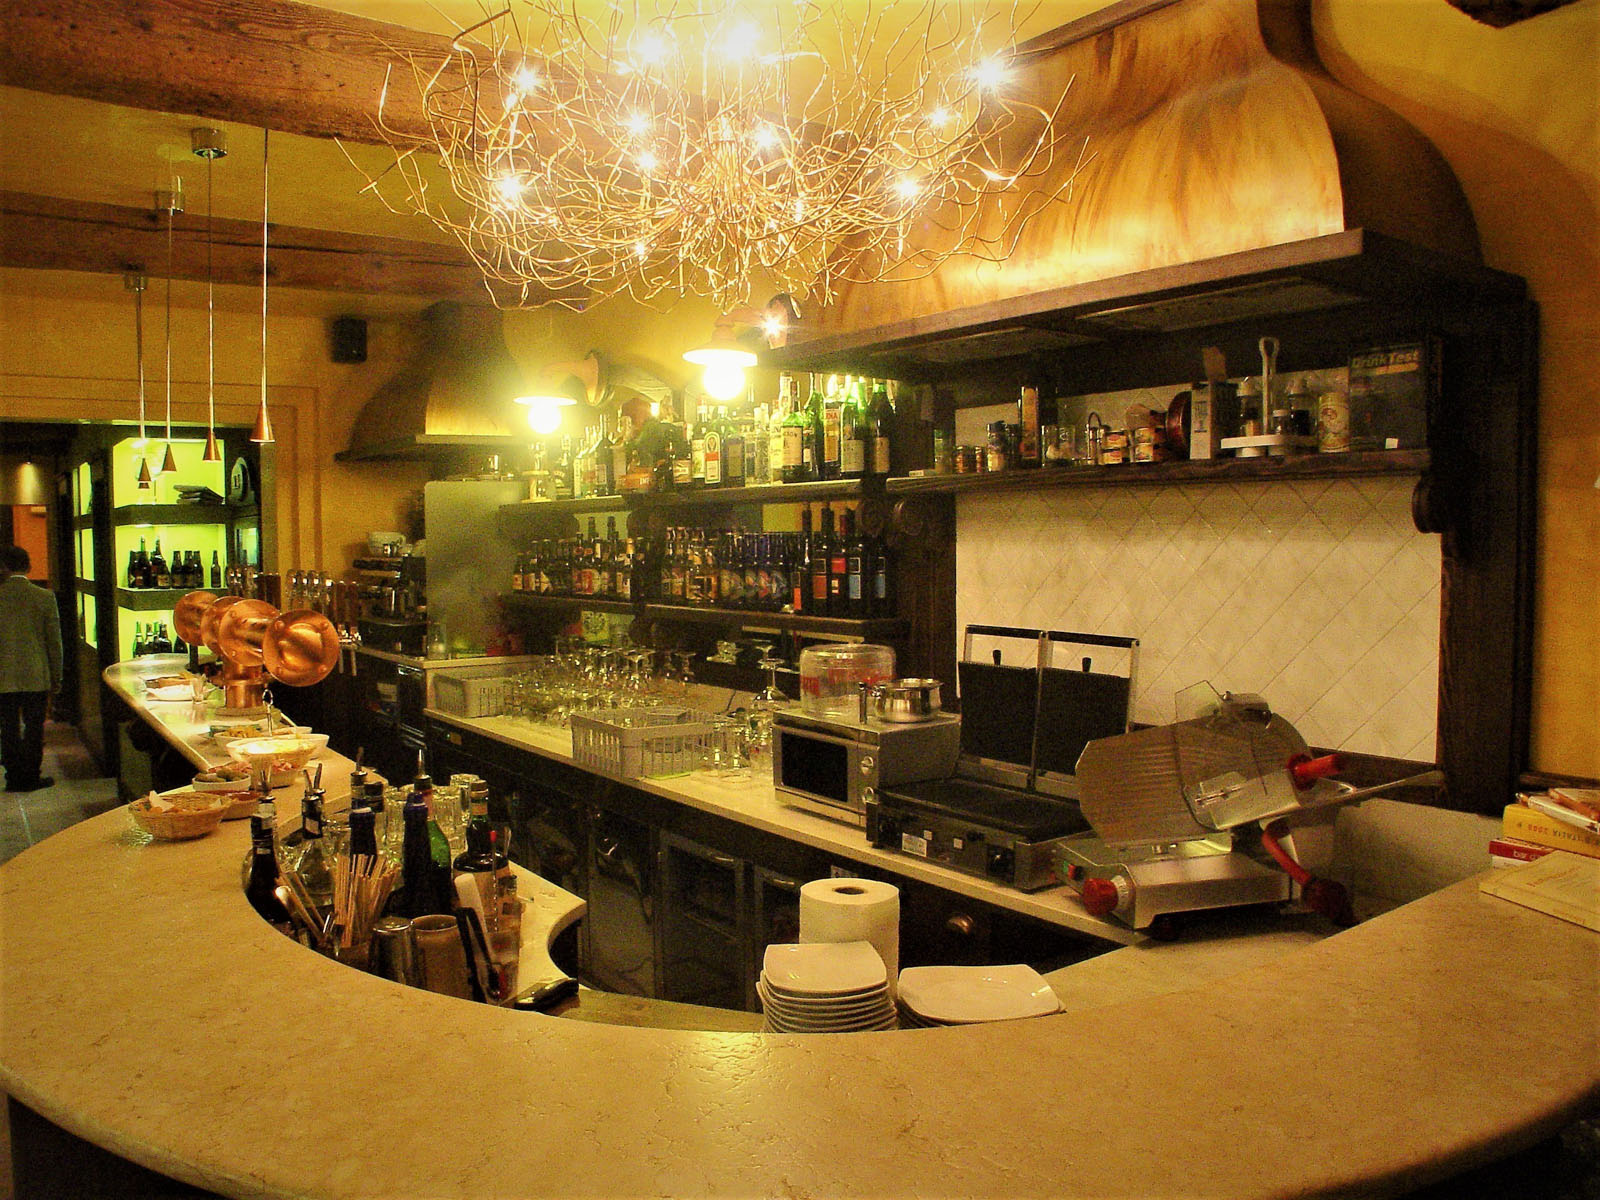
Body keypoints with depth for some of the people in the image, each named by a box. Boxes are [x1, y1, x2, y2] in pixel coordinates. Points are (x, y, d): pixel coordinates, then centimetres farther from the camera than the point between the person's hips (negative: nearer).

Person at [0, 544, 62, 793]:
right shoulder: (44, 597, -7)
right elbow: (54, 641, -2)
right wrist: (56, 677, 6)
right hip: (36, 677, 0)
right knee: (34, 726, 8)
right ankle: (30, 776, 12)